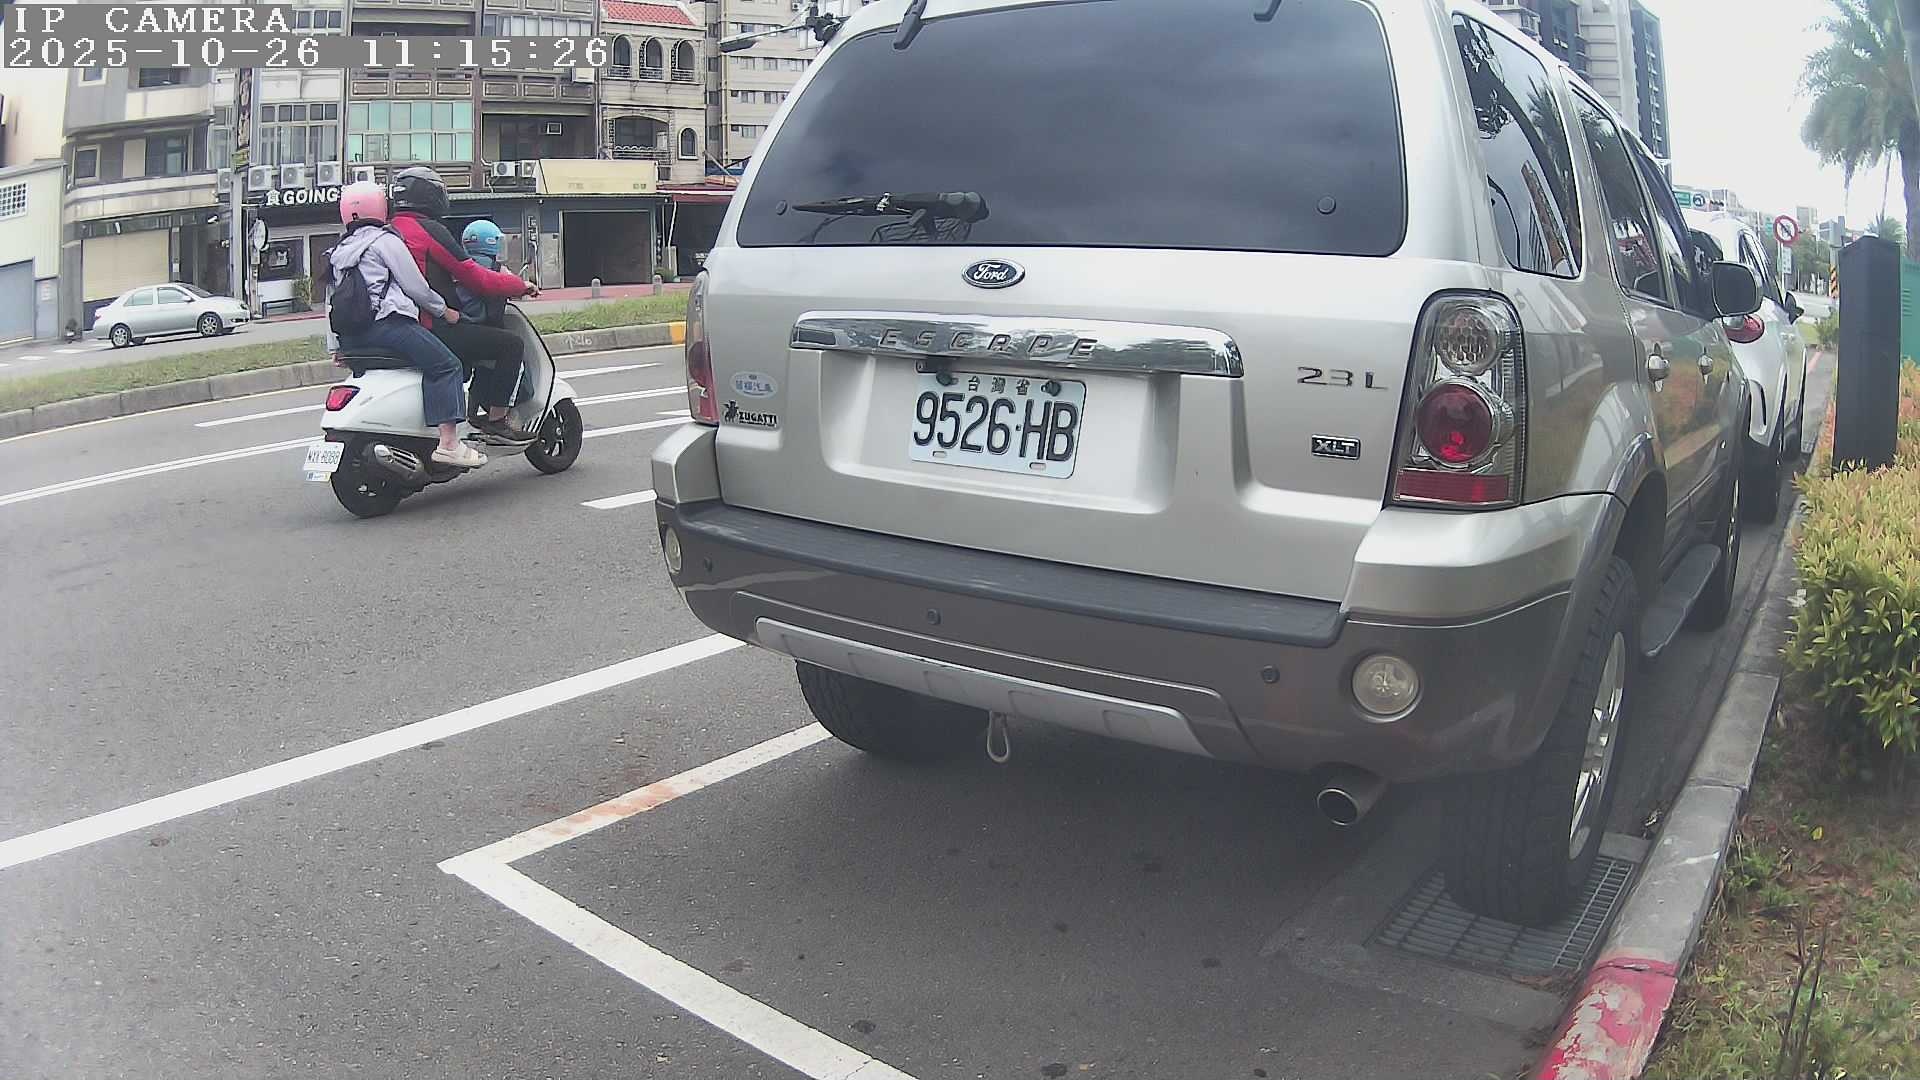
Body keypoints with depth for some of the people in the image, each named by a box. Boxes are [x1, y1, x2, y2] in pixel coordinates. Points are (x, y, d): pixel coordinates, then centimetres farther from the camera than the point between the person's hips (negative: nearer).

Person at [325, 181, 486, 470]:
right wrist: (443, 310, 9)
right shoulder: (385, 240, 2)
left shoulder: (337, 251, 27)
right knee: (445, 365, -12)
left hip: (352, 337, 9)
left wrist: (335, 345, 30)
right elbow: (414, 286, -4)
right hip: (387, 324, -9)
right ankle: (448, 443, -26)